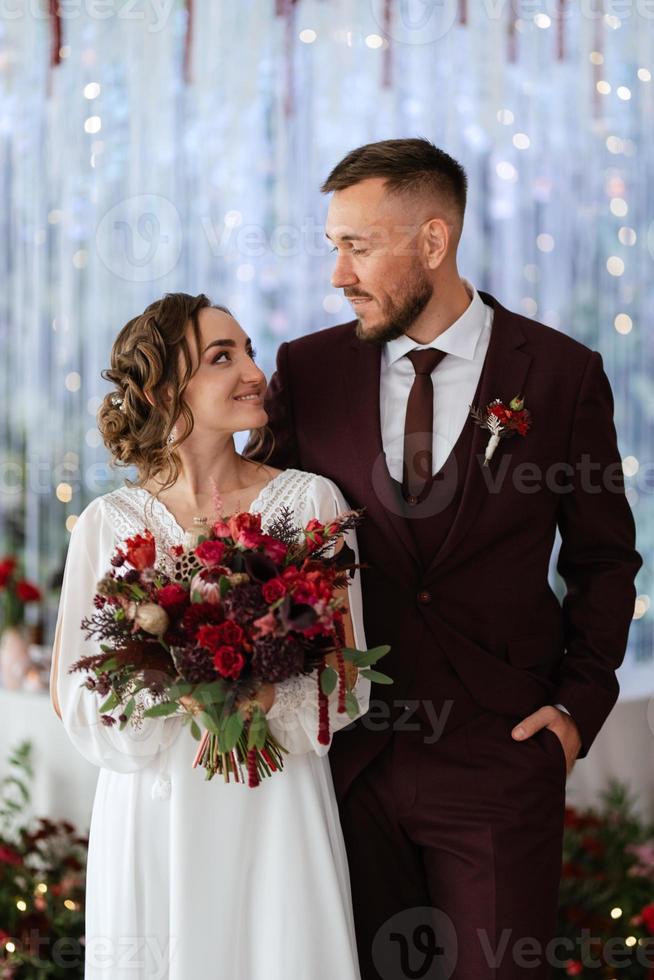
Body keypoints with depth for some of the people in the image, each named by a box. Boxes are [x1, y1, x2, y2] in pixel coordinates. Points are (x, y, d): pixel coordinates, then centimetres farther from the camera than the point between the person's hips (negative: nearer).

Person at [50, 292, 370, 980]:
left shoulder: (311, 502, -1)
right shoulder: (108, 523, 1)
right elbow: (80, 698, 2)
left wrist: (271, 702, -20)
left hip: (277, 813, 0)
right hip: (154, 816, 1)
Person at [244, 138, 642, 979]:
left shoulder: (562, 373, -2)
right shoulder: (309, 371, 4)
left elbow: (603, 557, 7)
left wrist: (580, 701, -2)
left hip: (498, 752, -2)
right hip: (347, 749, 2)